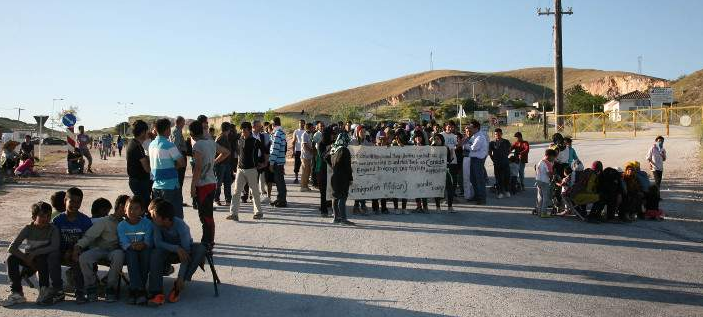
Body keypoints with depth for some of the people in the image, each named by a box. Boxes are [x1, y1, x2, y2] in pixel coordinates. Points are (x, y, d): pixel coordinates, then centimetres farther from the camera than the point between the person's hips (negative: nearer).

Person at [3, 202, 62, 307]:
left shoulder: (53, 230, -12)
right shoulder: (28, 229, -7)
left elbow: (54, 247, -29)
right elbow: (11, 248, -15)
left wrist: (34, 253, -30)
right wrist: (27, 259, -22)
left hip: (45, 260, -3)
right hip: (29, 259, 3)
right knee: (12, 259, -22)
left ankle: (44, 290, -22)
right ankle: (16, 293, -17)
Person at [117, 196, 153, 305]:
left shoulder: (147, 223, -1)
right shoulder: (121, 225, 0)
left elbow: (148, 241, -10)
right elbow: (123, 243, -10)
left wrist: (143, 245, -32)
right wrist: (132, 246, -31)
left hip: (144, 250, 0)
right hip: (129, 252, 0)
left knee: (146, 251, -34)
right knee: (131, 253, -34)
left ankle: (134, 289, -29)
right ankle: (140, 290, -37)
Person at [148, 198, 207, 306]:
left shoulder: (181, 225, -29)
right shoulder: (156, 224, -18)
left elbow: (186, 253, -31)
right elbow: (157, 243, -22)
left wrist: (181, 277, -35)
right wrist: (176, 248, -39)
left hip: (182, 250, -2)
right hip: (169, 252, 2)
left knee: (201, 249, -32)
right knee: (156, 253, -30)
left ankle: (178, 287, -26)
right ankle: (157, 293, -37)